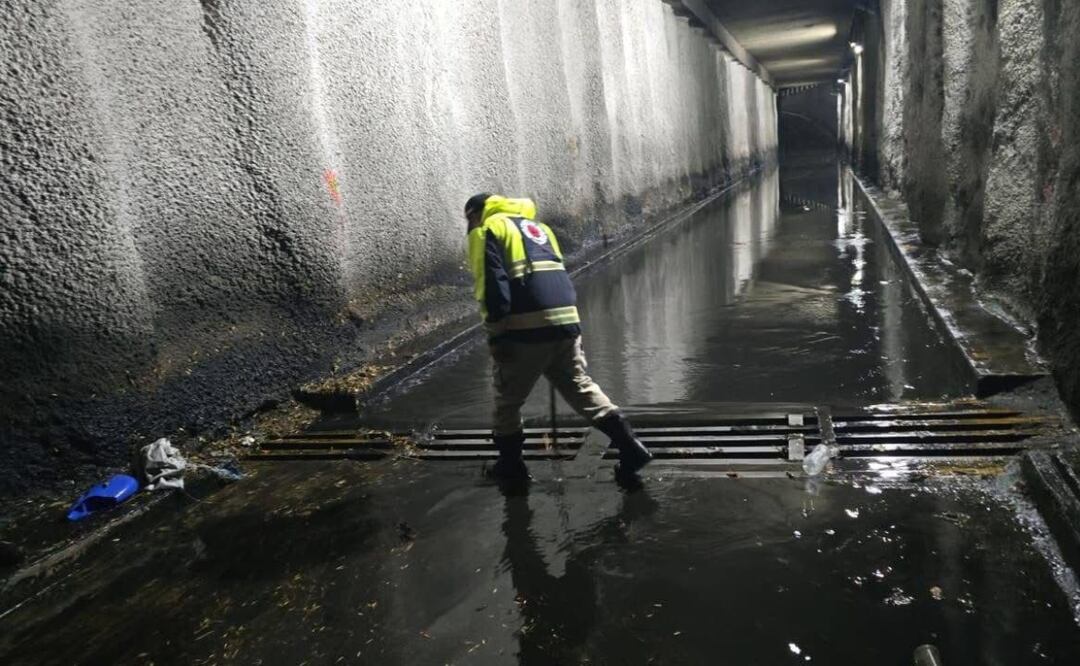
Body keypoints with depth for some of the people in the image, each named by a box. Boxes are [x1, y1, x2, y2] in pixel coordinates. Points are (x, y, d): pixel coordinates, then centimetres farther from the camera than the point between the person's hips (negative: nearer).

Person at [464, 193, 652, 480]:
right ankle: (630, 446, 7)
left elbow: (491, 286, -10)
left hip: (526, 327, -6)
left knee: (507, 398, 11)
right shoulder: (537, 226, 29)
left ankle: (510, 462, 20)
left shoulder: (486, 231, 5)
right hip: (566, 319, 7)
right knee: (580, 386, 14)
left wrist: (495, 333, -10)